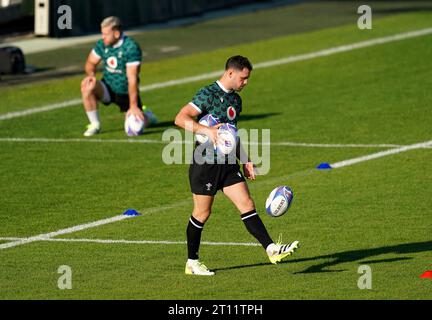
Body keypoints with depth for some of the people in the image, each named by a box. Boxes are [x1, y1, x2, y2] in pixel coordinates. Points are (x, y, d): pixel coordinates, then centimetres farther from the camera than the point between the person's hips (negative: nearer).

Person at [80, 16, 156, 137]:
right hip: (108, 88, 3)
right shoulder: (102, 44, -7)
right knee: (87, 86, -26)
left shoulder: (131, 48, -24)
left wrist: (133, 106, -28)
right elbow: (91, 62, 10)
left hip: (126, 92, -3)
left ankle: (147, 116, 32)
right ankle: (95, 125, -13)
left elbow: (132, 79, -26)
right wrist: (91, 74, -16)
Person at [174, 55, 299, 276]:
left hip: (228, 163, 7)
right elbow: (180, 119, -21)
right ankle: (192, 263, 14)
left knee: (247, 205, -3)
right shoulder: (208, 95, -13)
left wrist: (245, 160, 22)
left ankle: (271, 249, -10)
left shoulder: (235, 99, 13)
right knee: (202, 213, 2)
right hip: (206, 163, -7)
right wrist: (207, 130, -34)